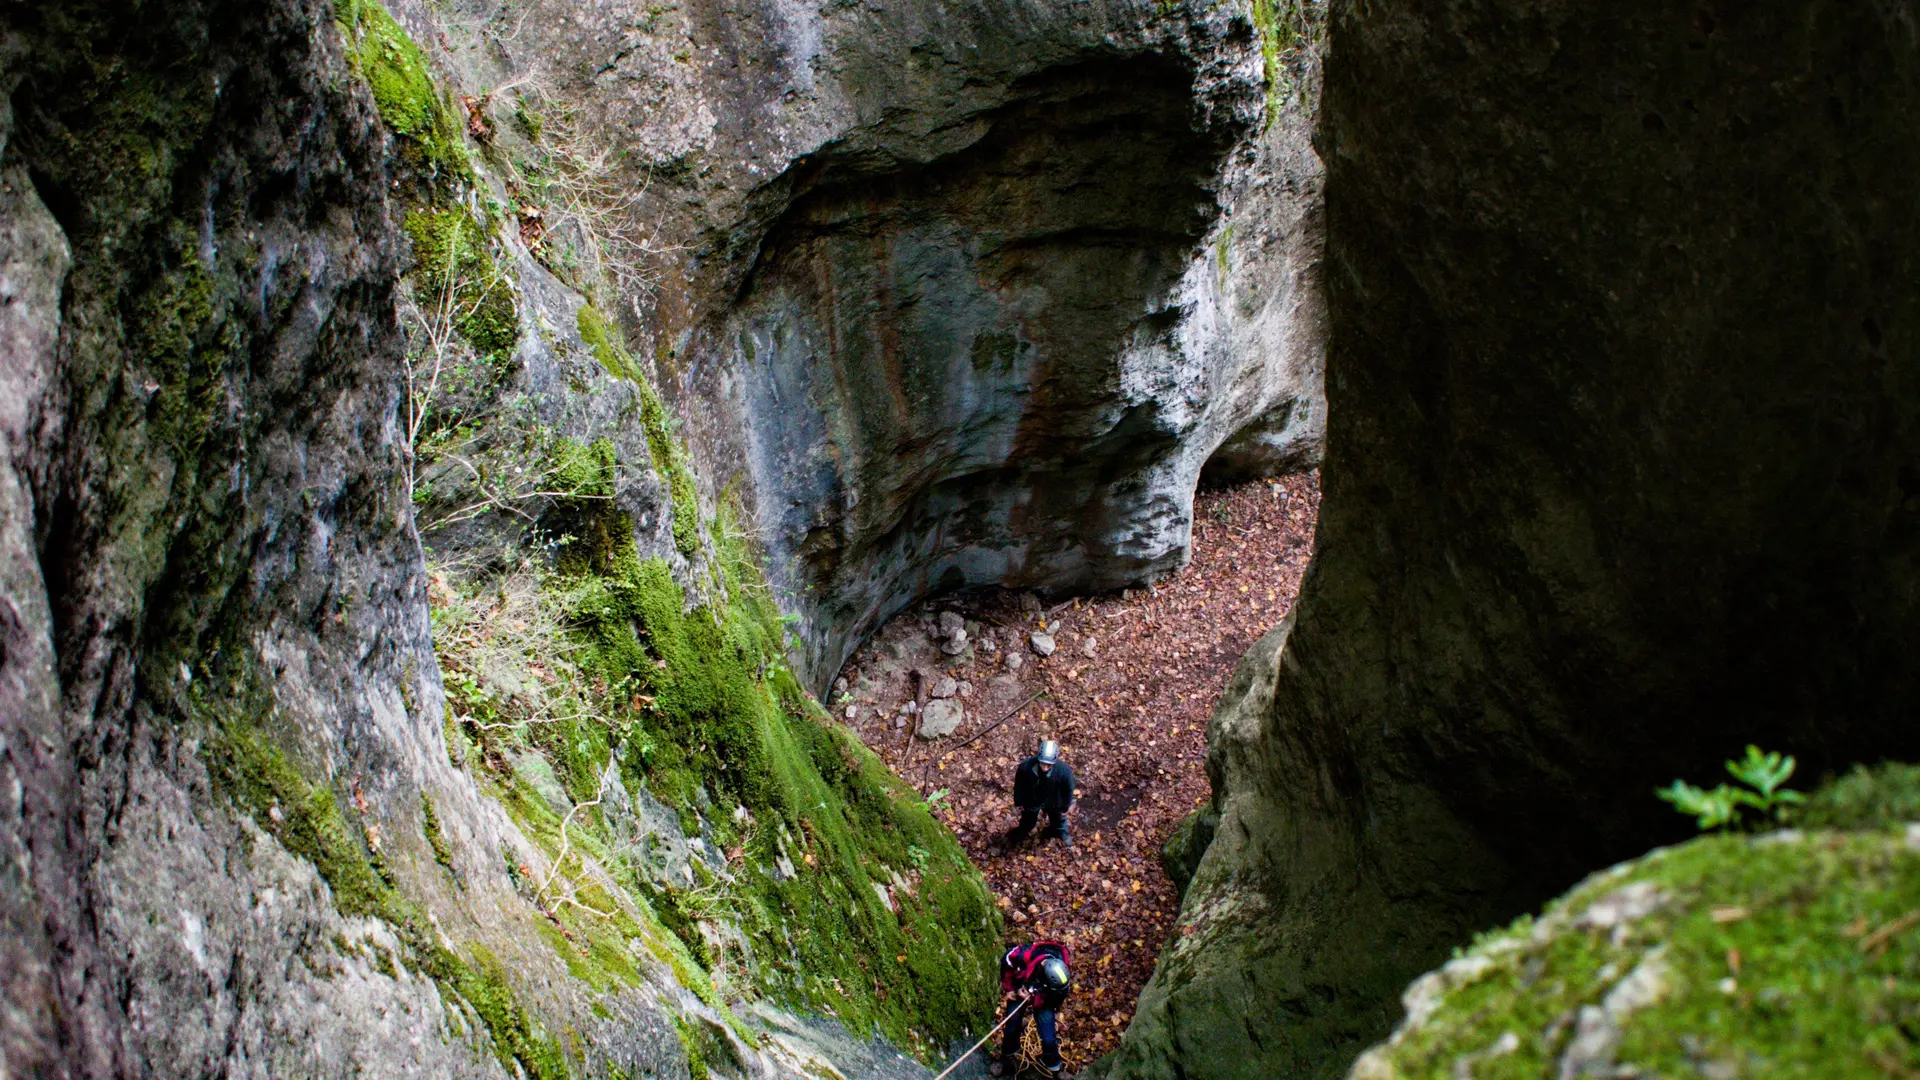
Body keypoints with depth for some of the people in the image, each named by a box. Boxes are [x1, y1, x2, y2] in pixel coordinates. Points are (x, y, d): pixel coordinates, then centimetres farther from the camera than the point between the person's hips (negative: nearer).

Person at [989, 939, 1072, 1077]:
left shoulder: (1061, 974, -35)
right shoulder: (1025, 955, -40)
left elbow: (1054, 1000, -19)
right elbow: (1006, 962, -16)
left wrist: (1032, 998, -34)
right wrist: (1008, 988, -8)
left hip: (1041, 1000, 0)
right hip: (1019, 990, 0)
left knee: (1049, 1039, -6)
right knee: (1012, 1029, 10)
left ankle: (1056, 1071, 16)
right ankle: (1008, 1060, 36)